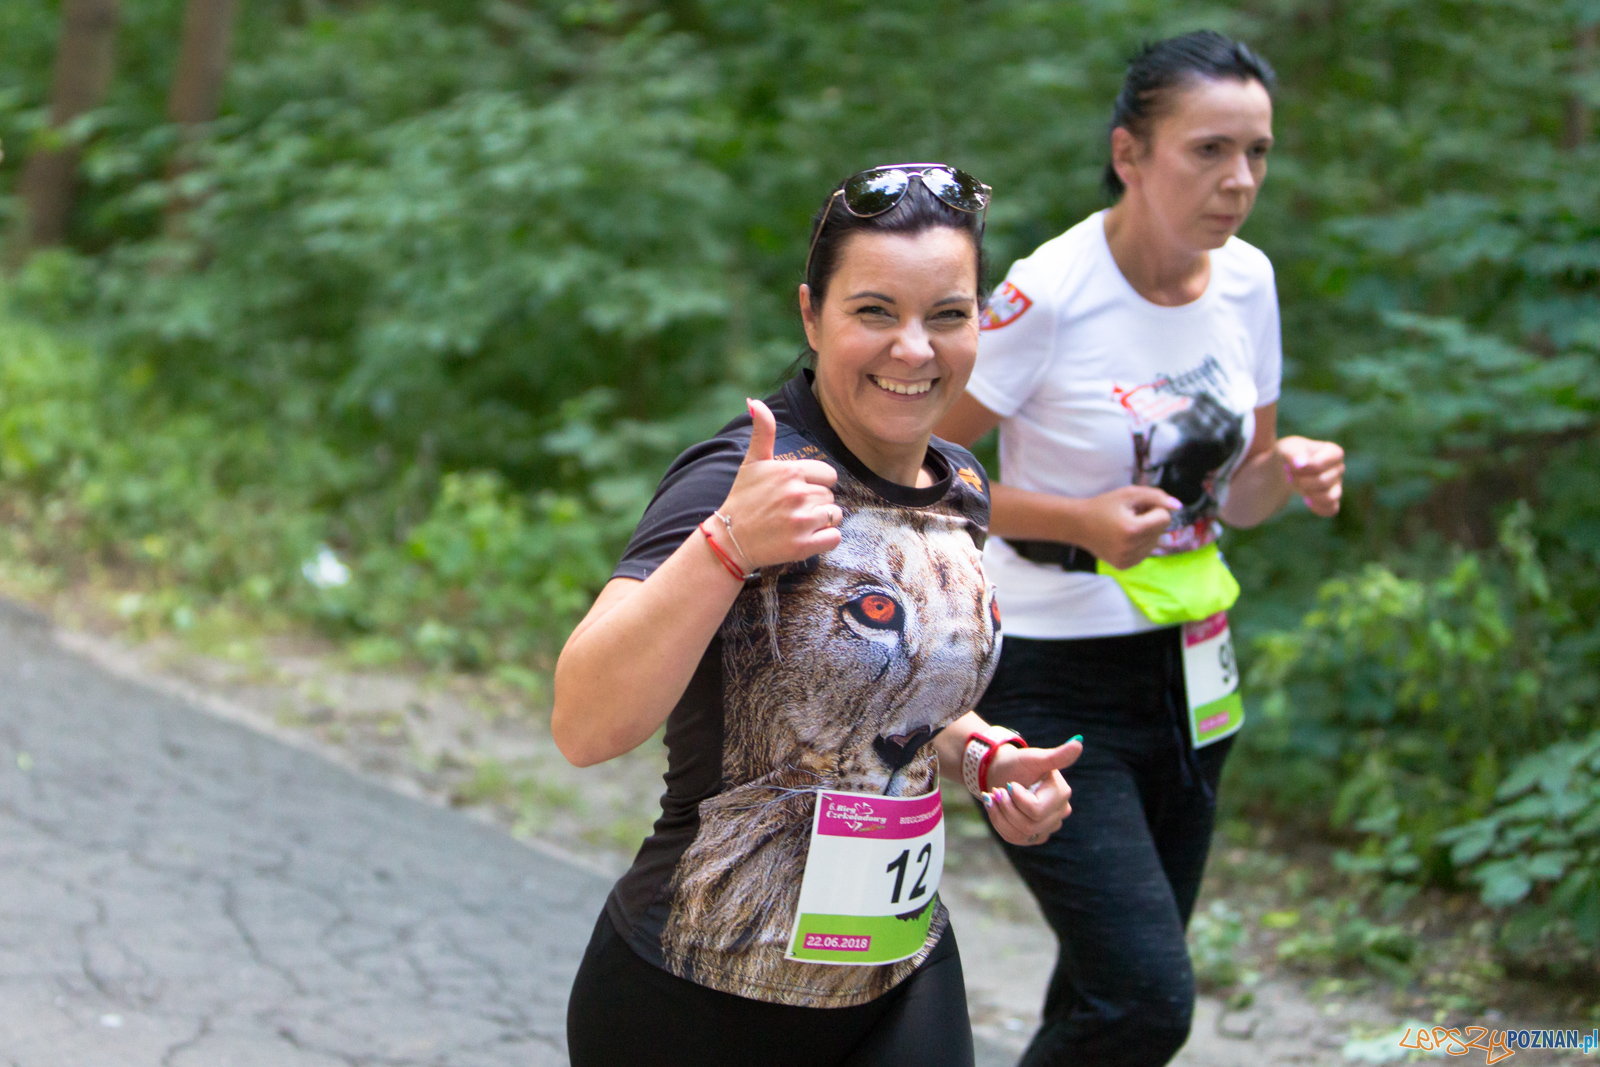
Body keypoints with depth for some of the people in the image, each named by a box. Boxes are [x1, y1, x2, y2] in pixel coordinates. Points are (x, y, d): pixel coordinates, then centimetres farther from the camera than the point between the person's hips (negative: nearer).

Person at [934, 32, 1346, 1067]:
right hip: (1052, 675, -6)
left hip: (1186, 664, 7)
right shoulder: (1047, 298, -20)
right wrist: (1080, 521, -24)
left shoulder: (1247, 281, 1)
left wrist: (1289, 472, -11)